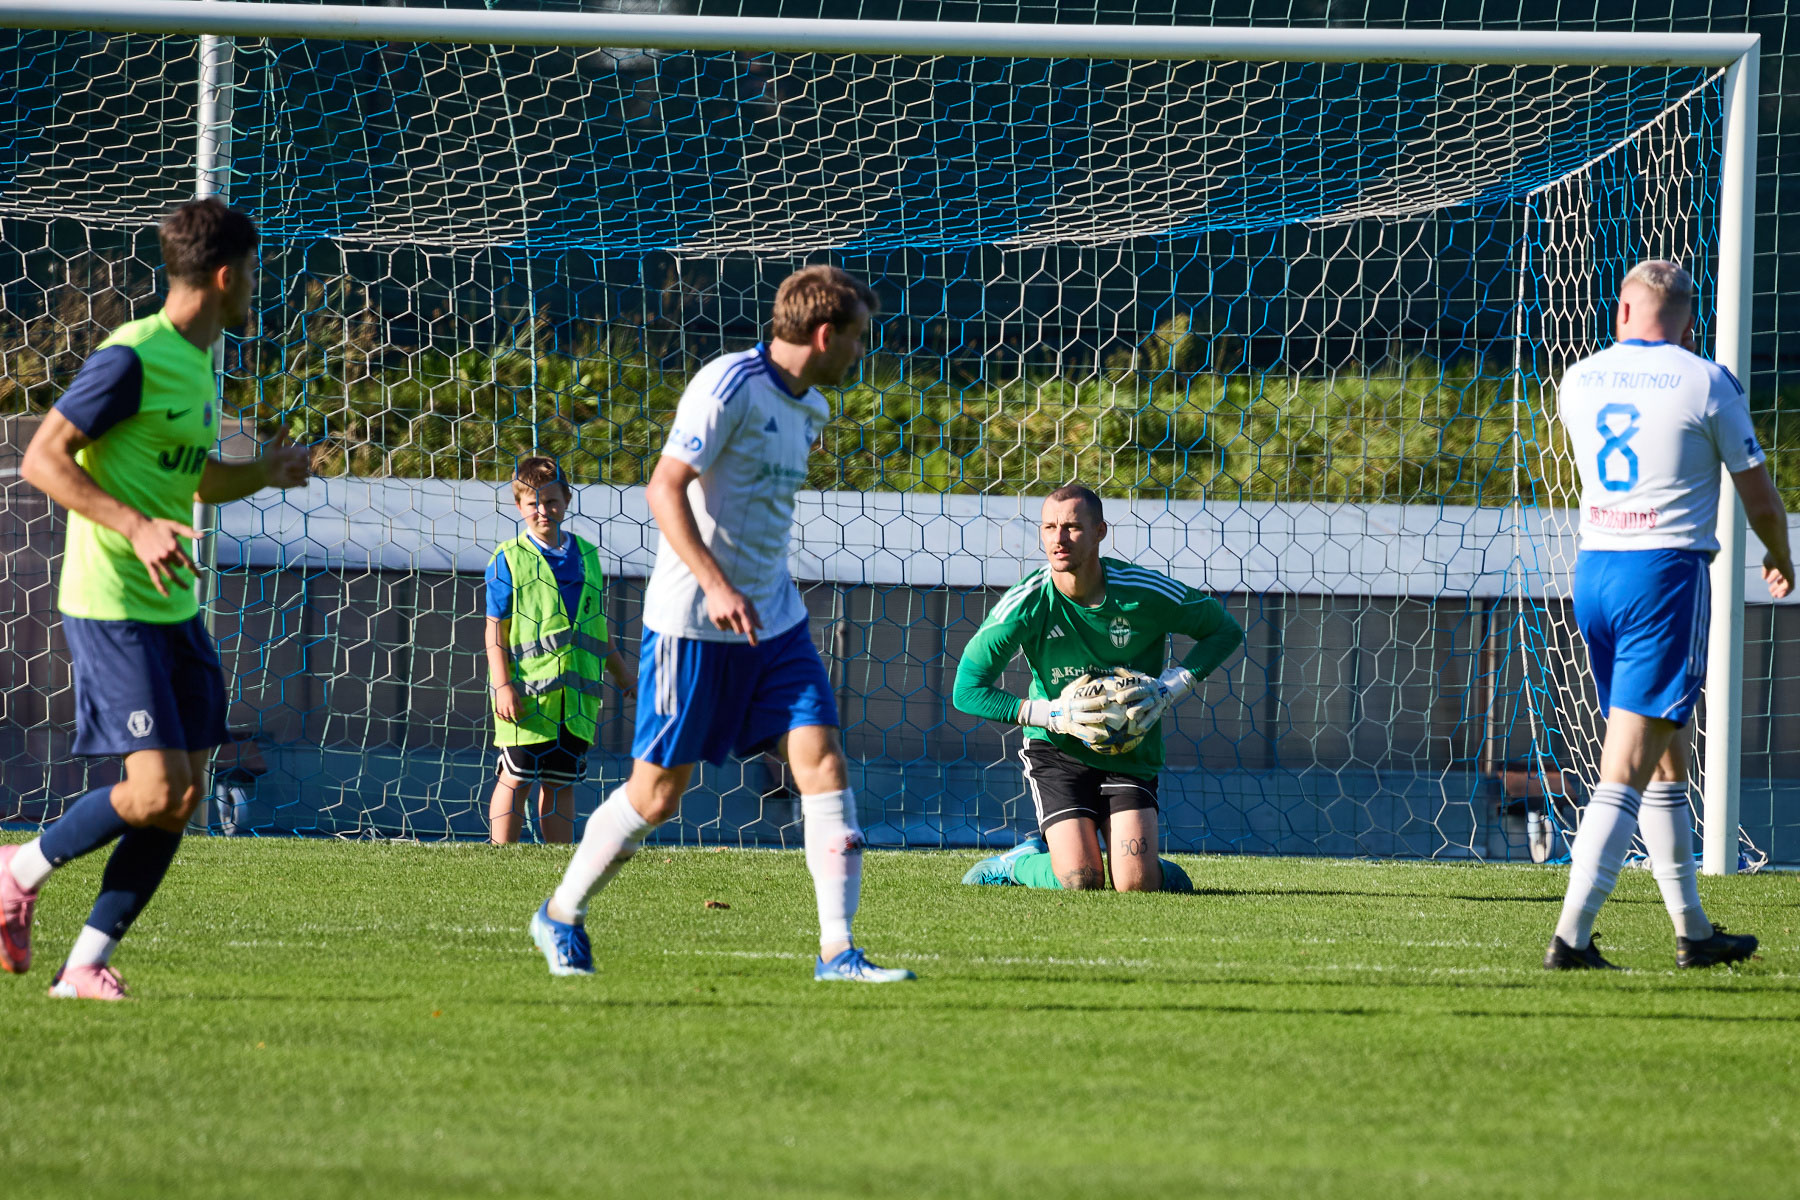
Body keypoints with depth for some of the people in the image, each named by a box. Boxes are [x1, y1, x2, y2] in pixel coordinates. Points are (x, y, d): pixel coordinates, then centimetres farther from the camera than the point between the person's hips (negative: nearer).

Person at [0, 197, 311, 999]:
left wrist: (265, 474, 12)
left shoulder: (196, 363, 14)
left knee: (183, 795, 1)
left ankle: (85, 965, 6)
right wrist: (135, 527, -26)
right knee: (157, 790, -16)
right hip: (111, 607, -9)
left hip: (174, 607, 9)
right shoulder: (133, 359, -14)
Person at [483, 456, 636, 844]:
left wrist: (621, 673, 24)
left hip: (576, 694, 5)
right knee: (516, 780, -2)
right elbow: (496, 629, -5)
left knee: (562, 783, 9)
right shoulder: (508, 560, -3)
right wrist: (503, 686, -13)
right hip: (527, 695, -5)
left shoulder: (586, 556, 11)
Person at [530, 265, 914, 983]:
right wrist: (715, 584, -29)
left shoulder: (810, 410, 12)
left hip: (773, 620, 8)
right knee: (657, 794, 1)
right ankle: (561, 916, 22)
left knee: (823, 762, -8)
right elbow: (664, 488, -21)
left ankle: (838, 952, -9)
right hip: (693, 623, -7)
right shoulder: (730, 387, -15)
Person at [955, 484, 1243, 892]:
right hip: (1056, 750, -1)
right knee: (1079, 881, -16)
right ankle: (1025, 861, 17)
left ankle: (1162, 871, 19)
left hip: (1130, 752, 1)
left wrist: (1169, 689, -13)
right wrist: (1054, 716, -21)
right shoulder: (1026, 603, -15)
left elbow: (1226, 631, 2)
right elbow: (968, 691, -11)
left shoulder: (1145, 593, -14)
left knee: (1136, 884, -17)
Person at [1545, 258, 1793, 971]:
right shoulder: (1706, 383, -6)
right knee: (1627, 770, -9)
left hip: (1593, 566, 6)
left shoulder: (1579, 380, 7)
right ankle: (1571, 934, -19)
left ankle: (1693, 933, 21)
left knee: (1665, 768, 16)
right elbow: (1759, 497, 1)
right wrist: (1780, 561, 21)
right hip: (1666, 571, -6)